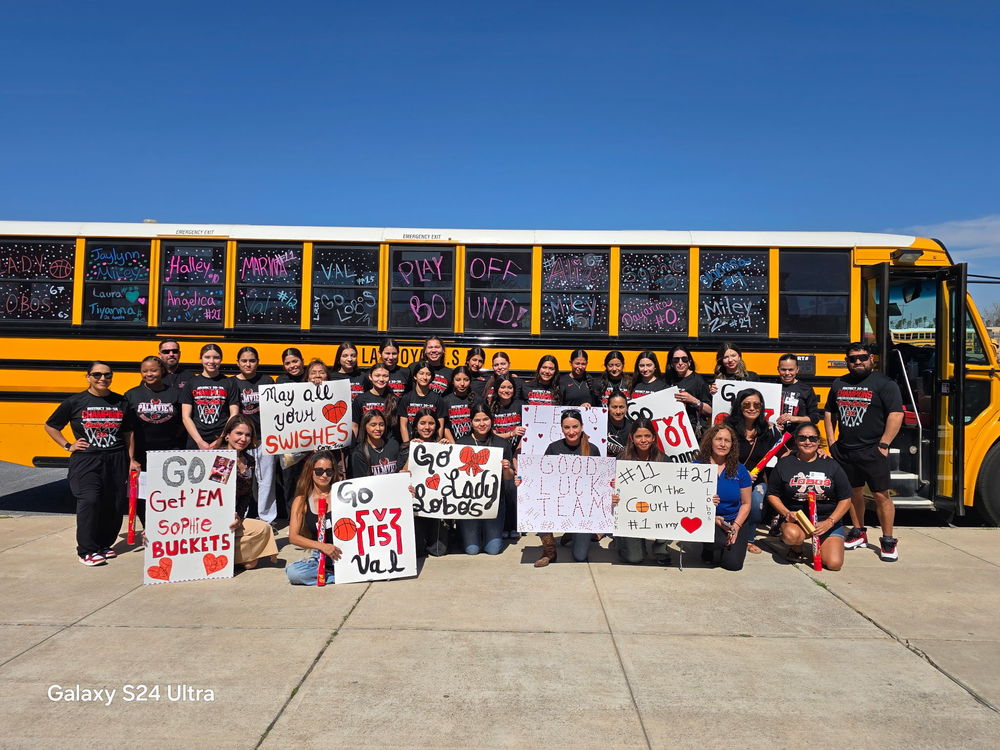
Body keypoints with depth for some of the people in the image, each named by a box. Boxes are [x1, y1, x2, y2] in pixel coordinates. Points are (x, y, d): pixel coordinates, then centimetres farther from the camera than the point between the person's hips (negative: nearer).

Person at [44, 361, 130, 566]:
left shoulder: (121, 402, 7)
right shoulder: (75, 402, 1)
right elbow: (50, 426, 13)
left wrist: (131, 461, 7)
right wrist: (68, 446, 2)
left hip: (116, 460, 3)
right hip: (86, 460, -2)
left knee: (115, 503, 3)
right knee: (89, 500, -16)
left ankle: (105, 544, 21)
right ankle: (87, 551, -4)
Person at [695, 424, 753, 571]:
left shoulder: (739, 469, 3)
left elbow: (746, 503, 5)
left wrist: (736, 527, -10)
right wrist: (712, 518, -21)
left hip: (736, 521, 2)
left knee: (733, 563, -15)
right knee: (719, 540, -34)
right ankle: (708, 548, 3)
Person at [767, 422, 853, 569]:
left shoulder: (831, 465, 4)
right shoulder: (784, 464, 2)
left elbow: (845, 499, 3)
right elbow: (772, 494, 6)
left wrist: (829, 522, -10)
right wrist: (786, 513, -13)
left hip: (828, 520, 1)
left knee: (834, 563, -17)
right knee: (791, 535, -37)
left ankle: (816, 543, 19)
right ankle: (796, 548, 3)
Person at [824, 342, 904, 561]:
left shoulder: (884, 384, -4)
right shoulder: (839, 384, 13)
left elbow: (896, 414, -11)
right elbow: (829, 413, 20)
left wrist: (883, 444, -15)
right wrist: (831, 441, 11)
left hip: (872, 452, -5)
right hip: (844, 451, 5)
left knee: (881, 495, -2)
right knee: (854, 492, 15)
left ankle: (888, 541, 9)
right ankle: (858, 533, 29)